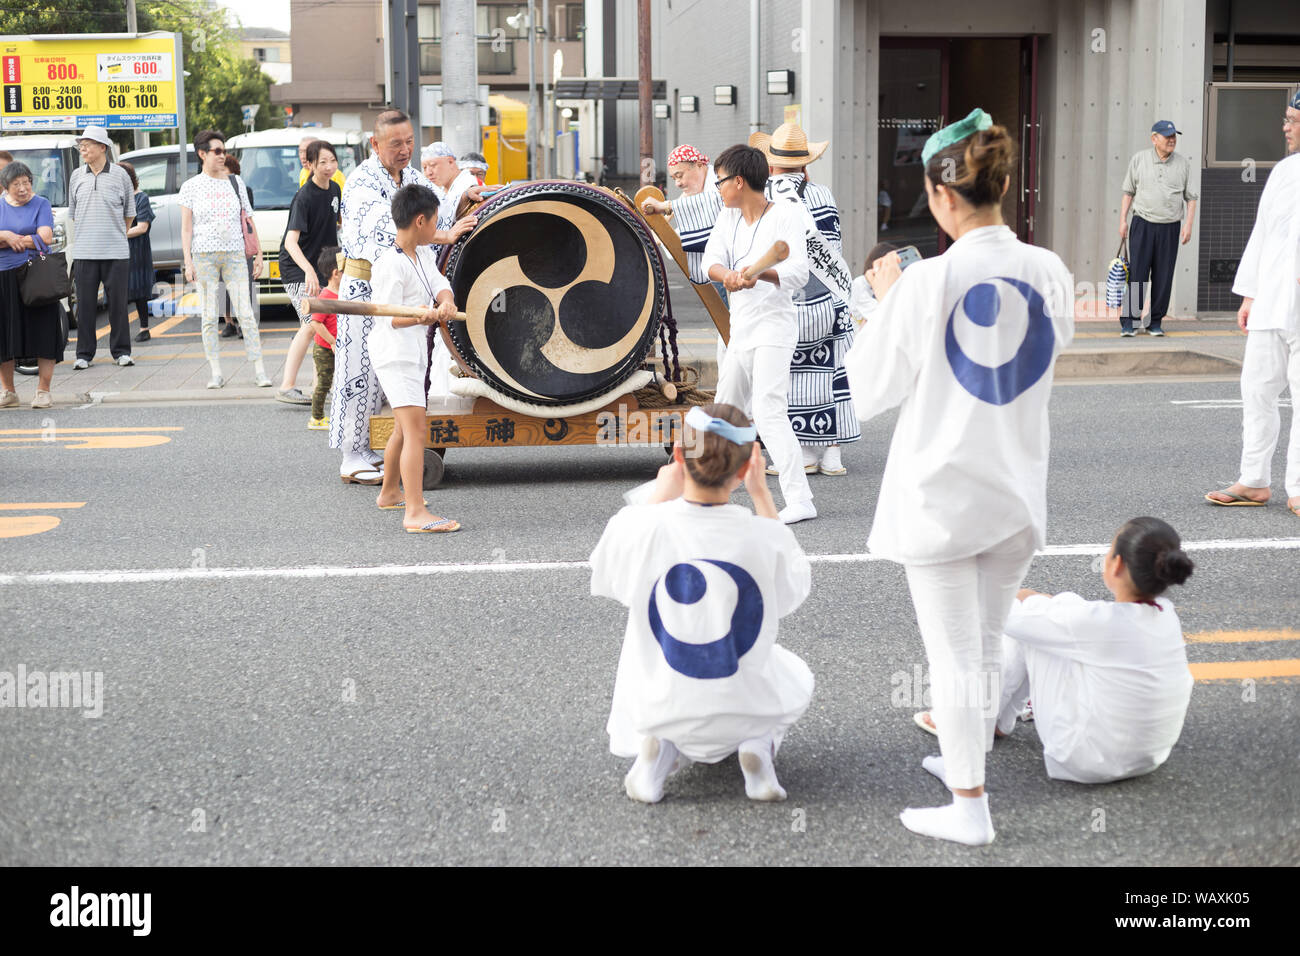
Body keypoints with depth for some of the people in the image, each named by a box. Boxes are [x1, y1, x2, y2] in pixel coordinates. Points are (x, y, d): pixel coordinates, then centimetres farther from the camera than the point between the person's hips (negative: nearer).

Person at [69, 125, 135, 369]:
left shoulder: (119, 175, 1)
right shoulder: (76, 176, 7)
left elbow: (130, 212, 12)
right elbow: (72, 212, 18)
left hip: (116, 251, -2)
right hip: (85, 252, 2)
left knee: (117, 303, 1)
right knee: (85, 304, 2)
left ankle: (121, 351, 11)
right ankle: (84, 354, 9)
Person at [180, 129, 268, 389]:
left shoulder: (236, 182, 12)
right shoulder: (191, 186, 5)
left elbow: (248, 221, 14)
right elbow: (186, 228, 4)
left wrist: (257, 255, 8)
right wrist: (188, 262, -5)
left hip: (235, 255, 1)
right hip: (204, 256, -1)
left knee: (246, 313, -5)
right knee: (209, 316, 0)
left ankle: (259, 370, -3)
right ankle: (216, 373, 6)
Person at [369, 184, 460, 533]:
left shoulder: (425, 254, 9)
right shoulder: (390, 265, -19)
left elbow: (440, 284, -1)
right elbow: (393, 319, -20)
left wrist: (446, 304, -23)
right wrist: (422, 317, -37)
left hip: (412, 351, 10)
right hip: (394, 352, -10)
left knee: (404, 427, 24)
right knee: (415, 428, -19)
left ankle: (390, 493, 42)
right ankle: (415, 512, -26)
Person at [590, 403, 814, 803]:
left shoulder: (638, 526, -20)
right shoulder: (765, 537, -19)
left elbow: (605, 577, 5)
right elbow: (797, 584, 7)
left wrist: (660, 497, 9)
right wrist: (762, 494, 8)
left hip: (659, 709, 1)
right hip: (747, 708, -1)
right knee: (795, 677, 34)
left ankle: (658, 748, 6)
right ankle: (759, 745, 5)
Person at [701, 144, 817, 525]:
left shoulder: (786, 216, -10)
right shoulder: (727, 219, 10)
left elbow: (798, 272, -20)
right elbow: (710, 261, -4)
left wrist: (760, 273, -40)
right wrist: (727, 275, -28)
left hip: (773, 325, -8)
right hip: (740, 329, 8)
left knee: (768, 411, -20)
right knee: (725, 409, 17)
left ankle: (799, 499, -22)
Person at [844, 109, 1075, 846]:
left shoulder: (924, 284, -19)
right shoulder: (1049, 273, -5)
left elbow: (871, 390, -9)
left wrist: (886, 302, 3)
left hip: (942, 493, -5)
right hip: (1017, 487, 5)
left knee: (954, 655, 4)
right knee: (988, 645, 21)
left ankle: (970, 805, 11)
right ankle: (969, 759, 38)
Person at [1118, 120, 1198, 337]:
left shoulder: (1183, 163, 8)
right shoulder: (1139, 159, 5)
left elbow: (1191, 197, 11)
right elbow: (1128, 192, 11)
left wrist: (1188, 224, 0)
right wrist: (1123, 220, 4)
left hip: (1169, 228, 1)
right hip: (1143, 224, -1)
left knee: (1163, 278, 1)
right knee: (1137, 274, -7)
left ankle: (1155, 322, 9)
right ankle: (1127, 321, -3)